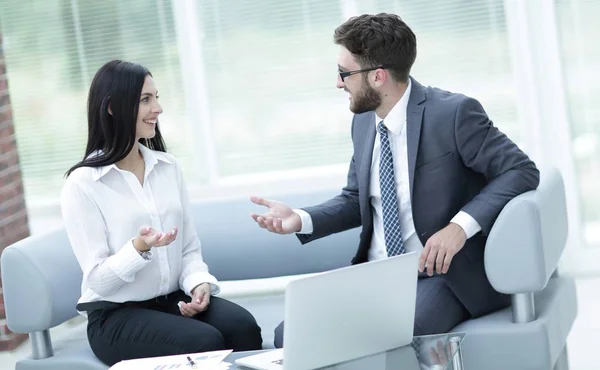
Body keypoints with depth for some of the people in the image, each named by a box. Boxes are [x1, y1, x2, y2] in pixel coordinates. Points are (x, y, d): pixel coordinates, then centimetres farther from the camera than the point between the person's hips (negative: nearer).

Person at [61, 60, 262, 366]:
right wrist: (139, 247, -29)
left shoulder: (168, 166, 8)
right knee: (206, 342, -29)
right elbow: (98, 279, -12)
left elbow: (190, 247, 10)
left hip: (173, 300, 5)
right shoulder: (82, 184, -8)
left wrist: (199, 283, -10)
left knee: (243, 327, -24)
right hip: (116, 315, -5)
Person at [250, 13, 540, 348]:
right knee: (290, 335, -11)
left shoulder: (453, 113, -12)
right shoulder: (364, 122, 9)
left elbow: (522, 171, -13)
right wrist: (301, 220, 0)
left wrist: (461, 225, -25)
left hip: (441, 274, -7)